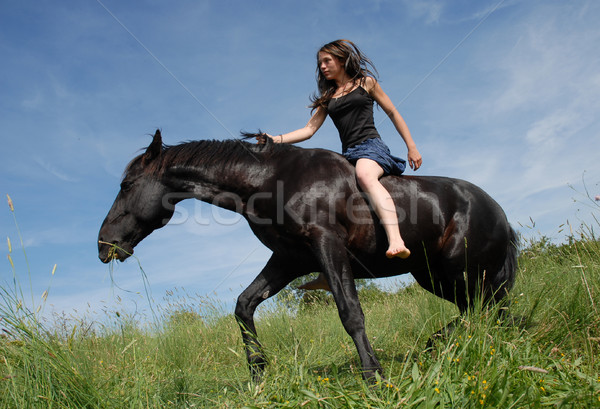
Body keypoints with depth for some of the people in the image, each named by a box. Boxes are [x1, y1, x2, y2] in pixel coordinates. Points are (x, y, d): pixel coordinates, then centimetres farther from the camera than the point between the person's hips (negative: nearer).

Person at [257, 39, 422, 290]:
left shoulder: (366, 82, 12)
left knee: (365, 175, -39)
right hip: (347, 156, 6)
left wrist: (412, 147, 5)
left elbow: (393, 113, 12)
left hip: (371, 146, -6)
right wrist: (277, 139, -2)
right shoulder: (327, 97, 22)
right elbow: (309, 129, 13)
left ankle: (396, 241, -58)